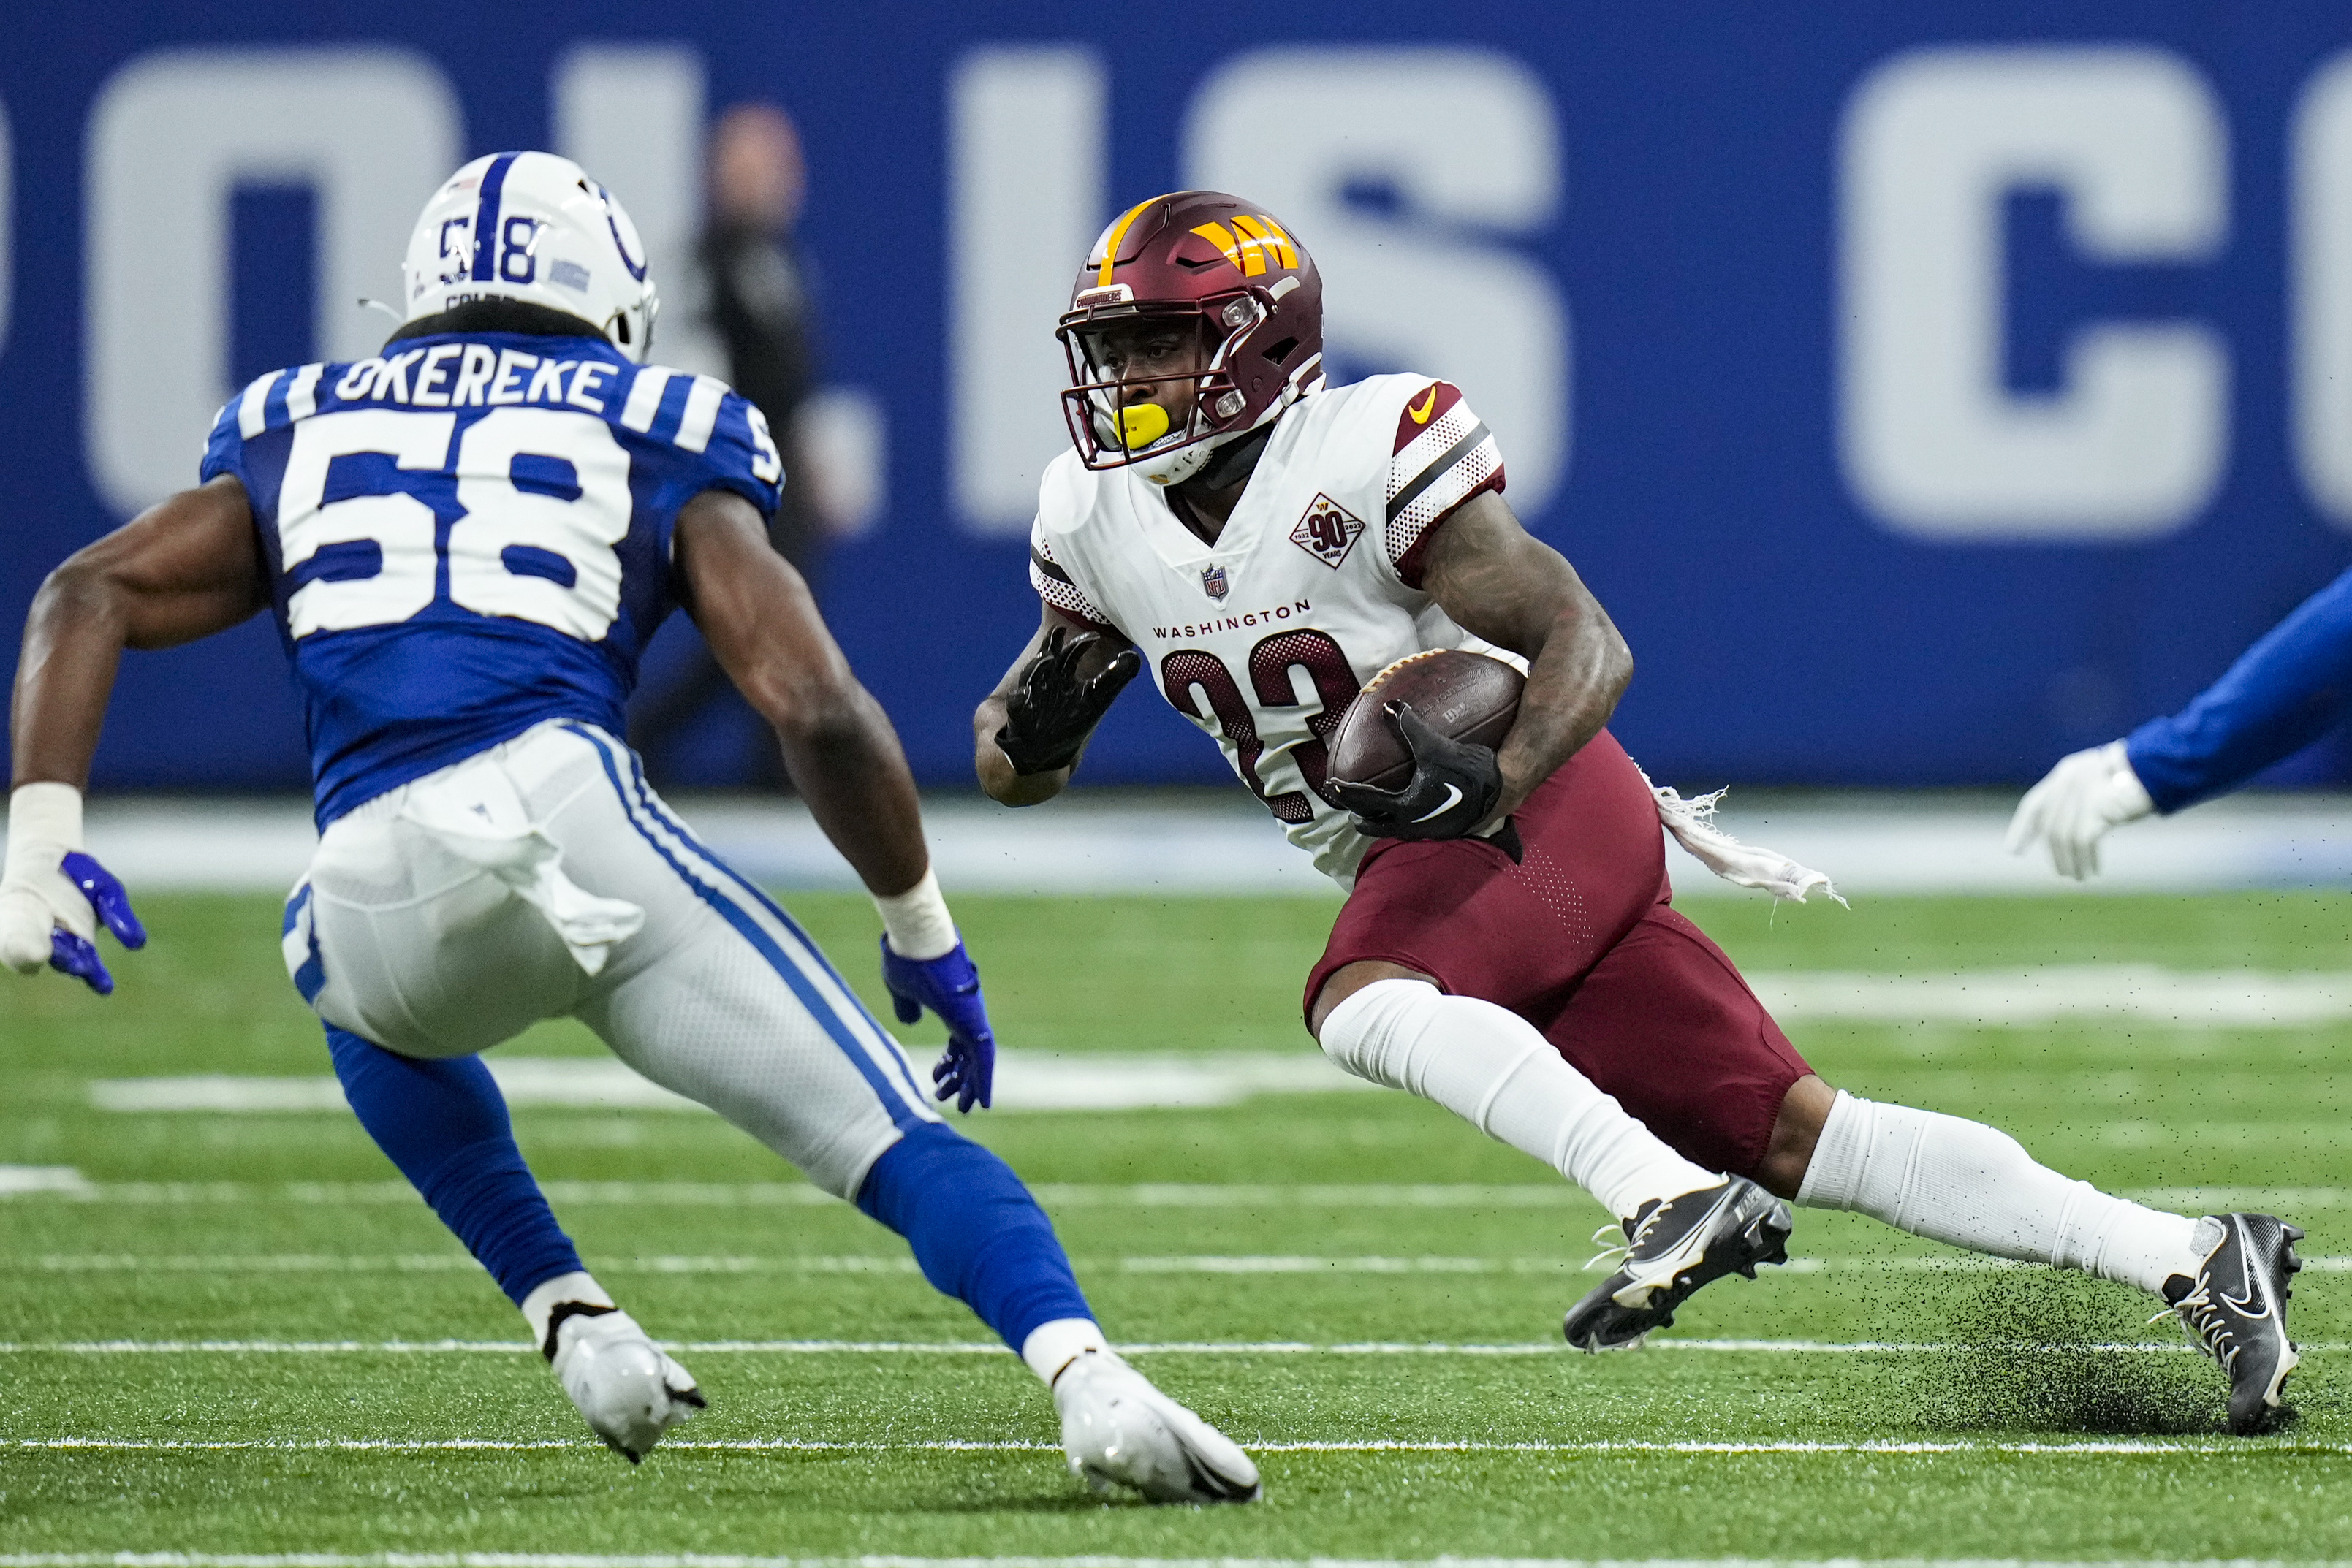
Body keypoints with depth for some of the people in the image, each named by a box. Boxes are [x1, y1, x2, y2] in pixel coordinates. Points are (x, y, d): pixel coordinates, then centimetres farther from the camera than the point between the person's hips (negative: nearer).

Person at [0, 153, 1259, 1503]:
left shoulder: (305, 436, 28)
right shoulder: (660, 451, 19)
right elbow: (819, 709, 8)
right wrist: (923, 932, 19)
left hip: (383, 899, 3)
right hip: (570, 812, -2)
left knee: (379, 1013, 39)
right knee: (895, 1144, -1)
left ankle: (575, 1326, 25)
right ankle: (1088, 1381, -26)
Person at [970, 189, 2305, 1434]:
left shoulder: (1365, 460, -16)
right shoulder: (1101, 525, 5)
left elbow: (1589, 646, -17)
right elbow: (1014, 772, 14)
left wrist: (1496, 781, -35)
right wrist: (1036, 724, -10)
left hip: (1546, 810, -6)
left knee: (1360, 1003, -34)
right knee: (1794, 1135, -4)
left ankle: (1677, 1201, -38)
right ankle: (2189, 1260, -6)